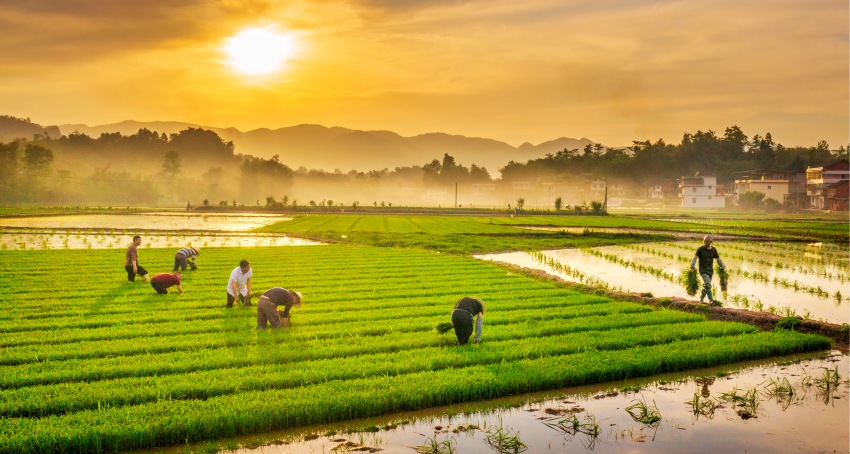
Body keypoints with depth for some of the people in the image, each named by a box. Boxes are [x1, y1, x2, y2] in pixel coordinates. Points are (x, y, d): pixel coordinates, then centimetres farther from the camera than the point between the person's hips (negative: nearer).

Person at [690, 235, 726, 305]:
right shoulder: (701, 249, -8)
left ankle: (701, 299, 26)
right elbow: (695, 257, -13)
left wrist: (722, 267, 10)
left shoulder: (713, 249, 4)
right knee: (707, 284, -19)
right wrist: (692, 267, -24)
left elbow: (718, 259, 14)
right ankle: (711, 300, -20)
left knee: (705, 286, 10)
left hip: (710, 270, 4)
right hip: (703, 270, -4)